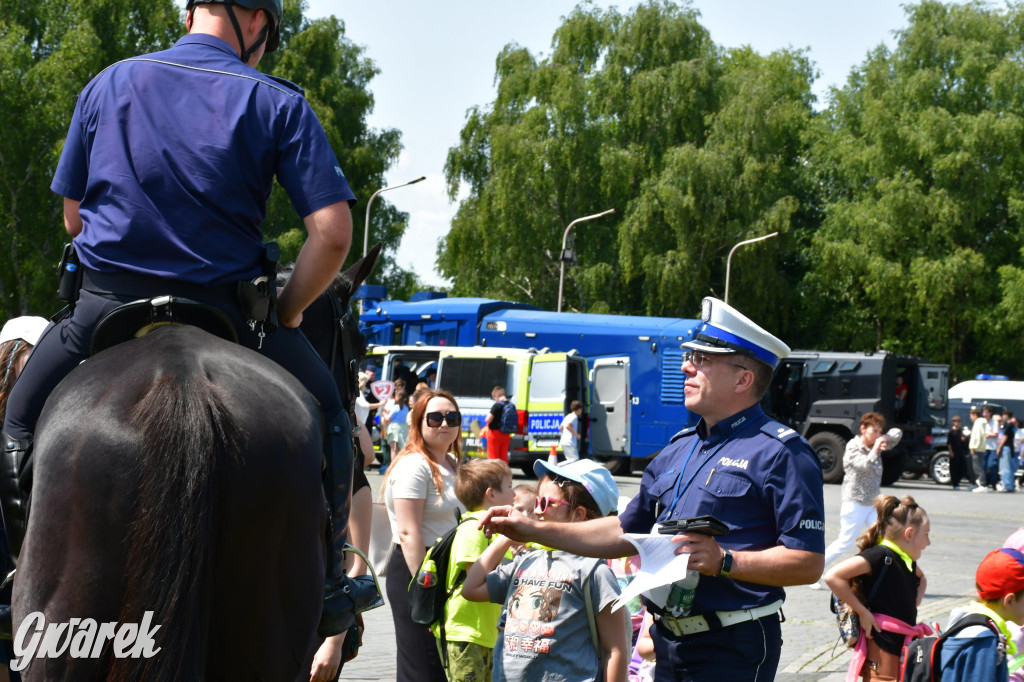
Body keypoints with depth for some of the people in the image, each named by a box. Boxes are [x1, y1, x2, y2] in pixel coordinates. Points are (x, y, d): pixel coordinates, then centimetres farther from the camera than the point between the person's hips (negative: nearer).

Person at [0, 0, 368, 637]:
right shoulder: (278, 103, -2)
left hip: (104, 302, 2)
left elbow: (73, 215, 12)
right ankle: (326, 580, 14)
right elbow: (333, 233, -10)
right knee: (325, 413, 20)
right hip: (225, 313, -2)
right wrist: (286, 312, 4)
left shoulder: (108, 84, 7)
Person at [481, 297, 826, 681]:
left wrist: (723, 560, -25)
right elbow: (626, 532, 23)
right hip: (670, 645, 8)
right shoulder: (679, 450, 17)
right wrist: (533, 531, 18)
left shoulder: (781, 452, -10)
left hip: (732, 650, -8)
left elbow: (809, 563, -17)